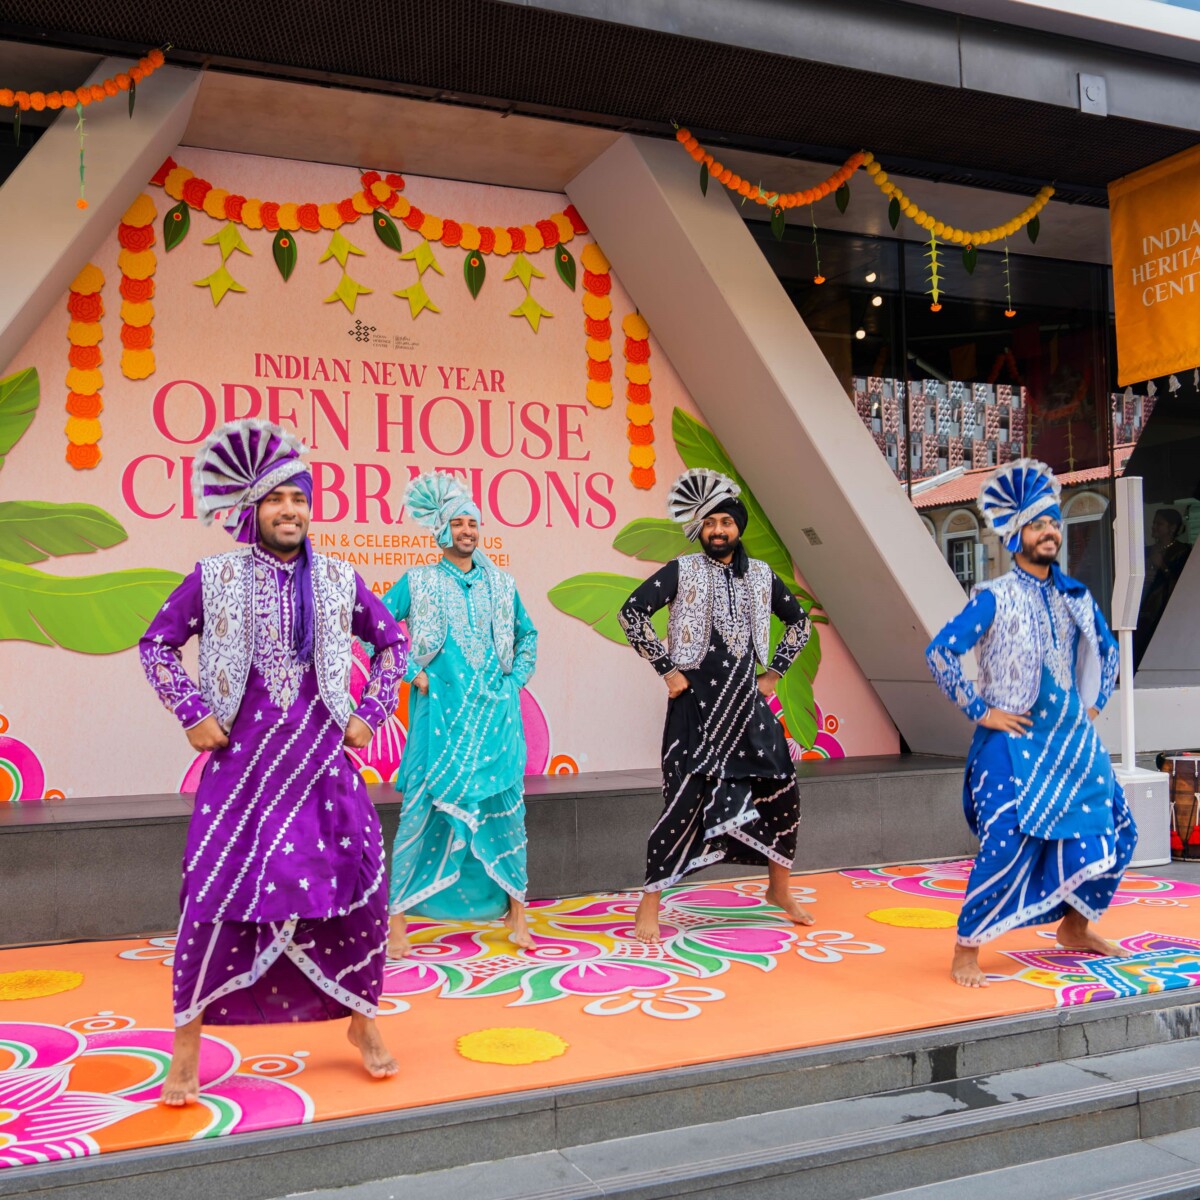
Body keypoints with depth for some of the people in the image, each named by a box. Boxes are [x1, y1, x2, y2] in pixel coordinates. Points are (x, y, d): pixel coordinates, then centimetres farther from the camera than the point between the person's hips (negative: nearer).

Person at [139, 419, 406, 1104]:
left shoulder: (339, 580, 5)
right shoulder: (215, 577, 1)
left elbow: (392, 642, 16)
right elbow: (157, 643, 9)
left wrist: (371, 713, 7)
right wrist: (192, 713, -1)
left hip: (323, 763, 2)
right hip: (242, 761, -1)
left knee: (358, 885, 0)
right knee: (217, 892, -3)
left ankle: (364, 1022, 21)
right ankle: (187, 1046, 13)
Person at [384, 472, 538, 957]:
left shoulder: (500, 584, 12)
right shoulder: (418, 582, 3)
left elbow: (527, 634, 24)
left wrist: (517, 678, 11)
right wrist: (409, 673, -5)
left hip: (495, 713, 3)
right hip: (441, 712, -3)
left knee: (506, 806, 3)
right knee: (423, 808, -4)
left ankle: (516, 913, 14)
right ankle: (398, 918, 5)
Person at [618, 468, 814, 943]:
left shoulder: (761, 575, 10)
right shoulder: (682, 571, -2)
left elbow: (798, 622, 22)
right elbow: (631, 612, -9)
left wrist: (773, 673, 13)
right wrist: (666, 668, -10)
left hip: (746, 704, 5)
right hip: (696, 705, -4)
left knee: (782, 793, 4)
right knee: (685, 801, -8)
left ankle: (780, 890, 26)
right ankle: (649, 905, 5)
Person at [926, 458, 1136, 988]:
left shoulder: (1074, 596, 8)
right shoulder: (995, 598, -9)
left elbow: (1105, 648, 26)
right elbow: (939, 652, -15)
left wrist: (1096, 702, 15)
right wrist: (978, 710, -14)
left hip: (1072, 740, 7)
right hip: (1015, 742, -7)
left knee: (1112, 830, 10)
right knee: (1008, 840, -15)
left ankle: (1075, 927, 31)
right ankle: (966, 951, -1)